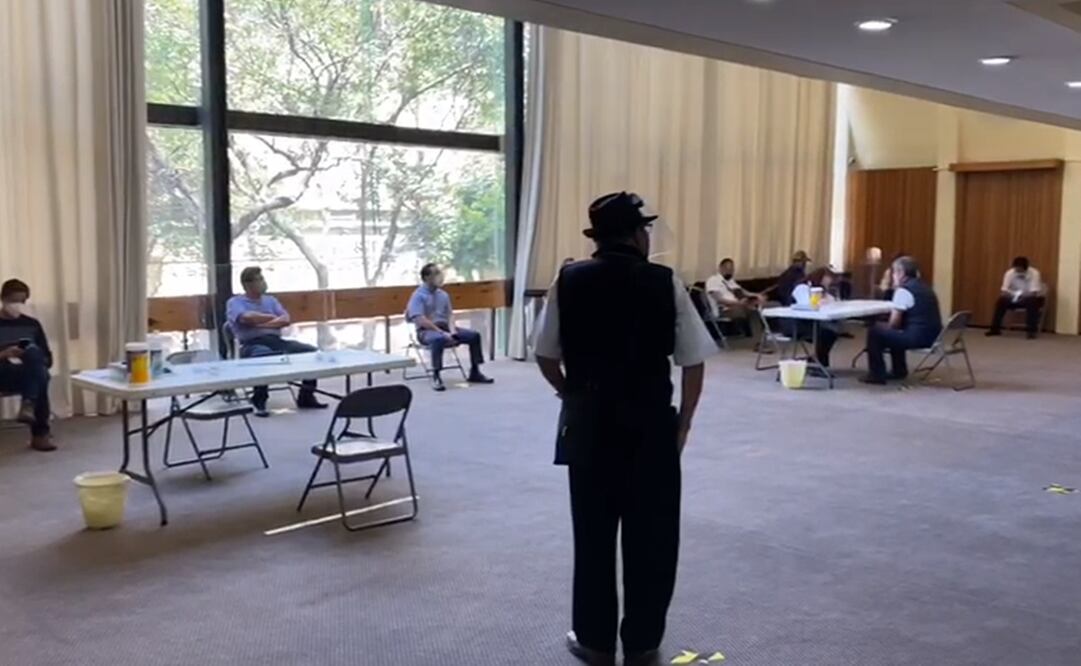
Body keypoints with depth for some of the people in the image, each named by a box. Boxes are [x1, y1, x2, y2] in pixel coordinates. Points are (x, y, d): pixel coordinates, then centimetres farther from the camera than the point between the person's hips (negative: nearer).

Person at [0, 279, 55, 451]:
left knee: (33, 351, -34)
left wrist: (31, 360, -8)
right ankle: (40, 433, -37)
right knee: (41, 376, -36)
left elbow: (48, 359, 13)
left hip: (29, 376, 3)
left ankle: (28, 405, -39)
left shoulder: (32, 324, 15)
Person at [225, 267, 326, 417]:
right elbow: (248, 318, -14)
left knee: (311, 351, -15)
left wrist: (261, 324, -7)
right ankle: (259, 400, -24)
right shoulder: (235, 302, 9)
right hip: (252, 344, -5)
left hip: (276, 340, 5)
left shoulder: (270, 300, 24)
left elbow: (286, 321, 7)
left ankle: (306, 396, -4)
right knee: (265, 357, -42)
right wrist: (273, 318, 2)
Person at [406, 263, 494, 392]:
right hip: (426, 331, -7)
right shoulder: (418, 295, -9)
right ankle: (436, 377, -32)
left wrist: (452, 330, -8)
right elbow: (421, 320, -19)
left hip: (445, 327, 7)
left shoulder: (443, 294, 12)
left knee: (474, 335, -8)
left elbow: (450, 314, 14)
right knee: (438, 339, -41)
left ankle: (474, 373, 2)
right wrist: (442, 332, -24)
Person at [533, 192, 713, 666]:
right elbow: (694, 363, -4)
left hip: (588, 422, 2)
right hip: (650, 423, -1)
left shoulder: (568, 282, -2)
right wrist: (682, 423, 7)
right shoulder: (665, 283, -6)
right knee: (650, 535, 11)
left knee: (593, 532, 14)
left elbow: (546, 357, 2)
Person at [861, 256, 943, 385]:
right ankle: (899, 370, 36)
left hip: (917, 337, -9)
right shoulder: (924, 287, 17)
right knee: (894, 332, 32)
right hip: (932, 336, 9)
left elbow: (894, 323, -11)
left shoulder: (903, 290, -11)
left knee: (874, 331, 2)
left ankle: (877, 374, 6)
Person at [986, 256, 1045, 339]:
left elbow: (1034, 292, -28)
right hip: (1015, 298, 3)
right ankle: (995, 329, -16)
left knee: (1032, 302, -37)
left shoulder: (1034, 273, -23)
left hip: (1032, 298, -3)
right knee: (1001, 300, -23)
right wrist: (1005, 293, -40)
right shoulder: (1010, 273, -14)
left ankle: (1032, 331, -30)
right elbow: (1004, 289, -17)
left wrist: (1024, 295, -47)